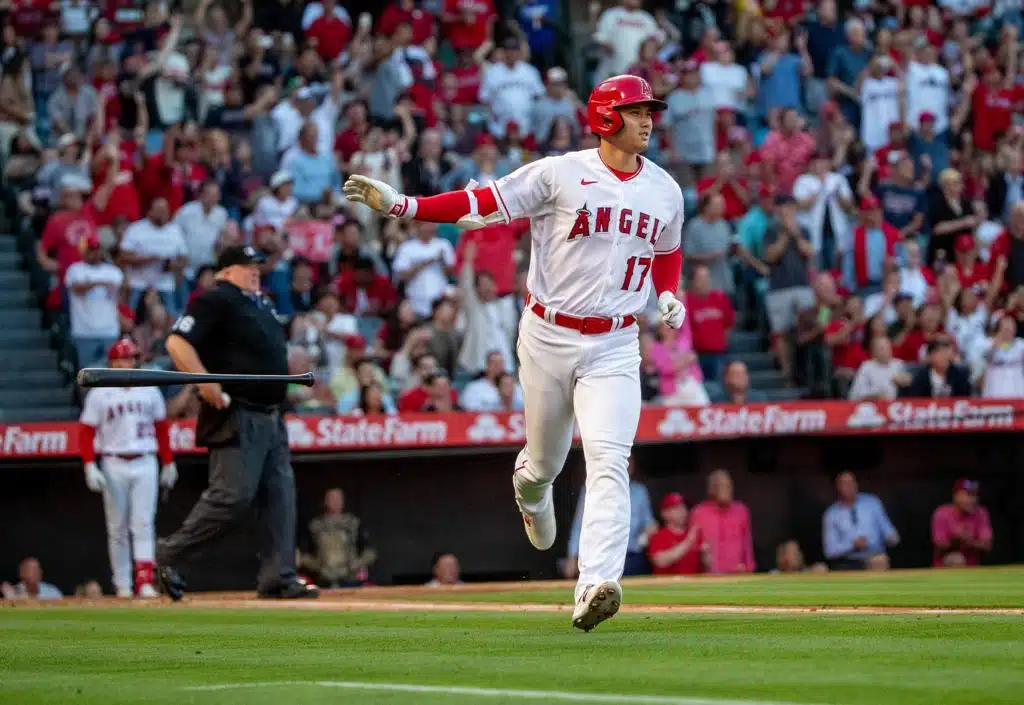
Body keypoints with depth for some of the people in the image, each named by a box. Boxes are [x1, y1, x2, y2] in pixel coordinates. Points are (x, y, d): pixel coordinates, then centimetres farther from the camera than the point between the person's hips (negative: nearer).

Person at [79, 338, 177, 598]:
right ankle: (122, 584, 9)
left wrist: (168, 464, 11)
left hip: (145, 463, 1)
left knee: (143, 524, -7)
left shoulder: (149, 391, 10)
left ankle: (145, 581, -14)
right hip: (114, 465, -1)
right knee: (117, 527, 4)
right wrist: (90, 467, -10)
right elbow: (86, 432, 0)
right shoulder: (99, 394, 2)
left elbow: (161, 428, 14)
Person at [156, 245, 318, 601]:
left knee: (280, 496, 5)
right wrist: (206, 383, -27)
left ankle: (278, 578, 6)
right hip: (238, 416, -9)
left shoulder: (262, 304, 19)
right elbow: (177, 342, -19)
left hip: (271, 418, 9)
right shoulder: (215, 302, -9)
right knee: (232, 495, -13)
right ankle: (168, 554, -1)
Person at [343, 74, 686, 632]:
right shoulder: (559, 174, -7)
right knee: (545, 459, 13)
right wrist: (400, 206, -17)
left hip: (614, 348, 2)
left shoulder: (665, 190, 7)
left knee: (608, 461, -17)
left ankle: (595, 587, -27)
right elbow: (485, 204, -8)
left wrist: (668, 295, 4)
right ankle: (530, 492, 53)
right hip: (548, 337, -1)